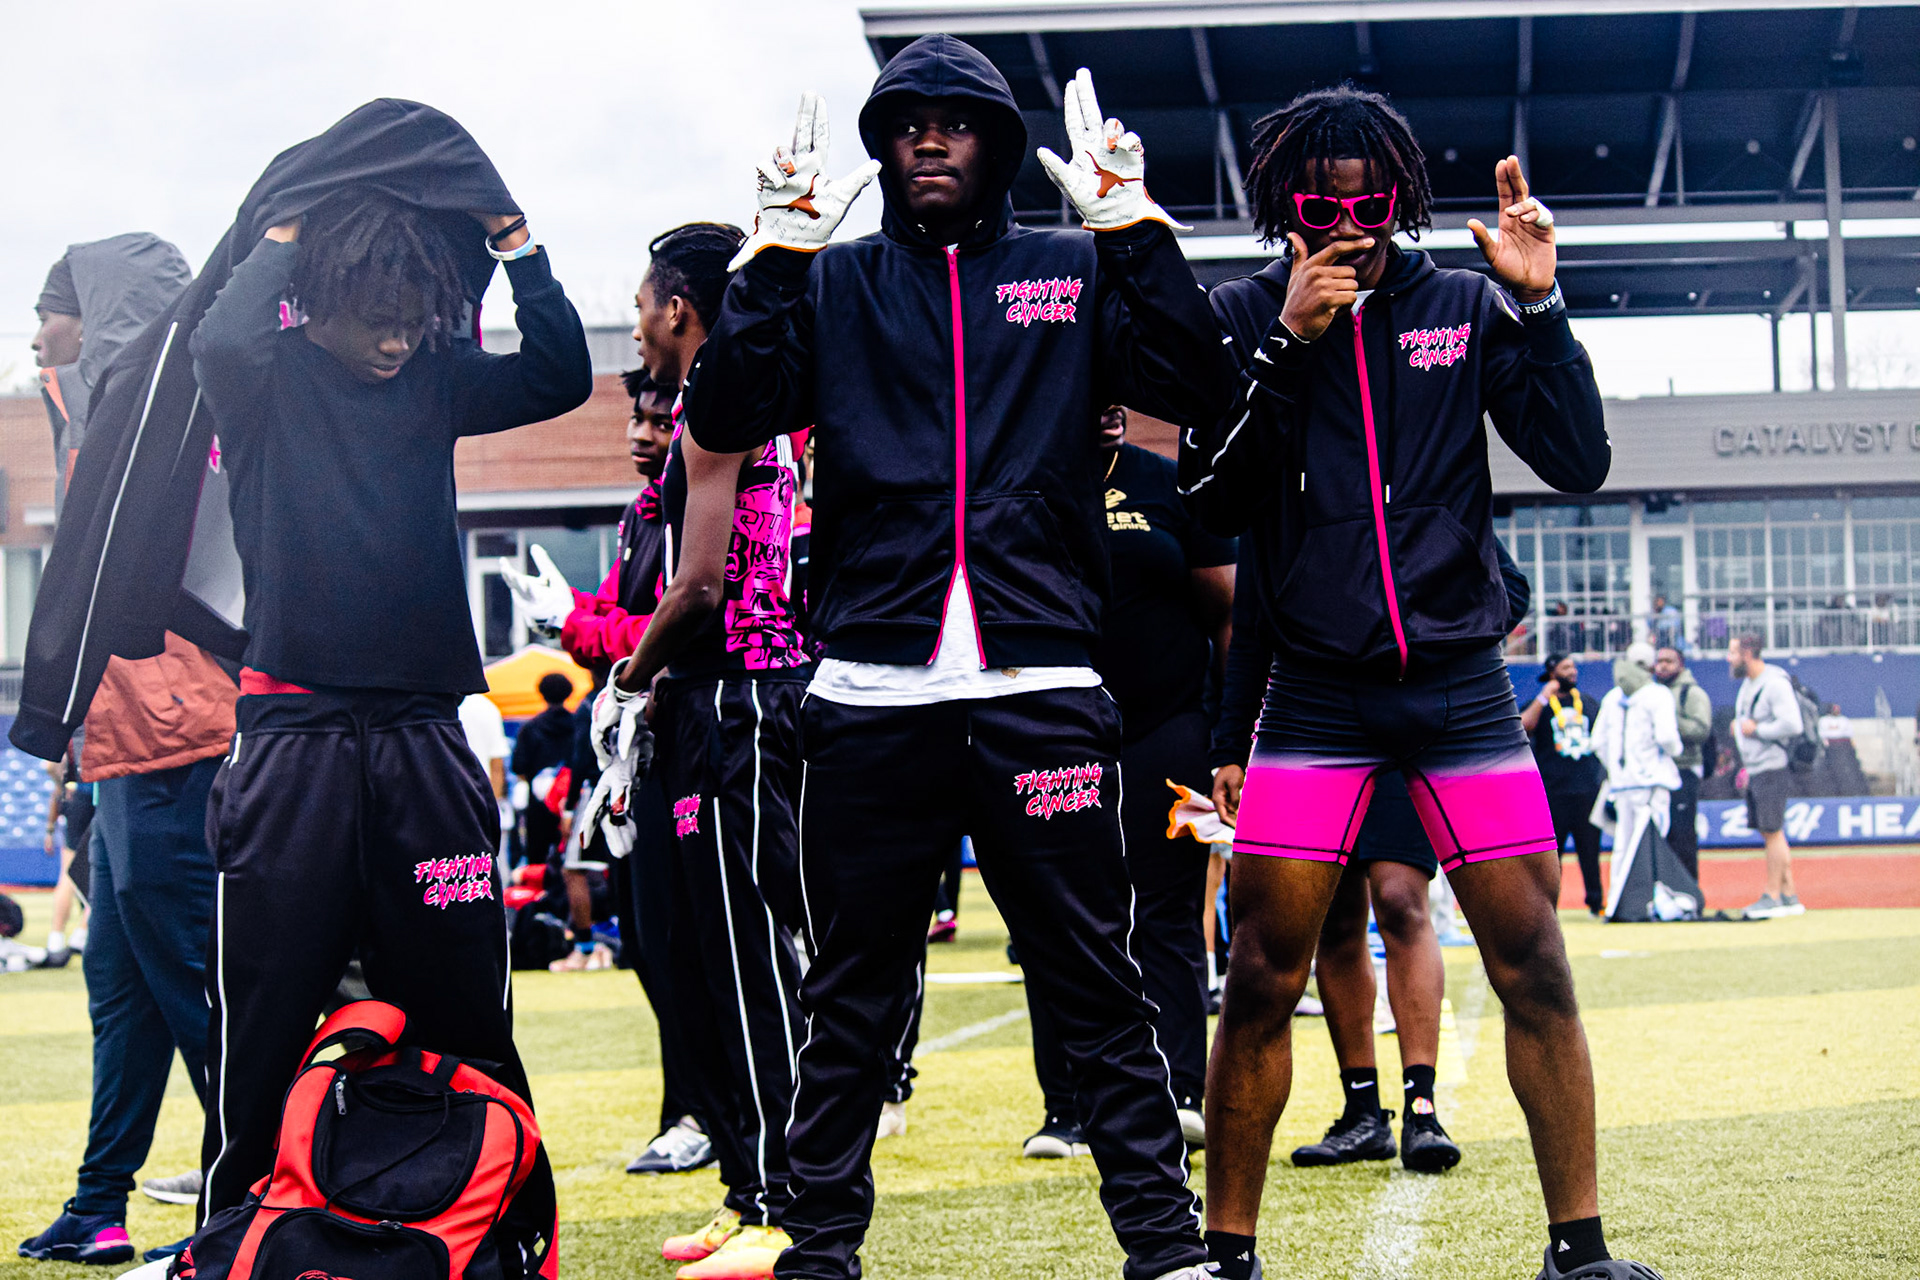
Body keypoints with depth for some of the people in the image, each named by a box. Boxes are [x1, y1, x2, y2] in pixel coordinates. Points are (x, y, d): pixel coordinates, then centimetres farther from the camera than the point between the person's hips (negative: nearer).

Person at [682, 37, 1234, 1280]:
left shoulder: (1072, 272, 11)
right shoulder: (834, 282, 13)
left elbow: (1197, 387, -1)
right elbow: (728, 416, 0)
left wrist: (1135, 226, -7)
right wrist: (778, 253, -5)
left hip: (1042, 695, -1)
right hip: (873, 698, 1)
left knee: (1098, 985, 3)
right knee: (851, 997, 8)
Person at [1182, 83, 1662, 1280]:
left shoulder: (1465, 308, 5)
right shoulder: (1246, 316, 3)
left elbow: (1580, 462, -1)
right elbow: (1213, 498, -7)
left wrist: (1539, 303, -11)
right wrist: (1287, 342, -15)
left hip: (1463, 685, 1)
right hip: (1316, 695, -1)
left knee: (1536, 966, -1)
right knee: (1264, 976, -3)